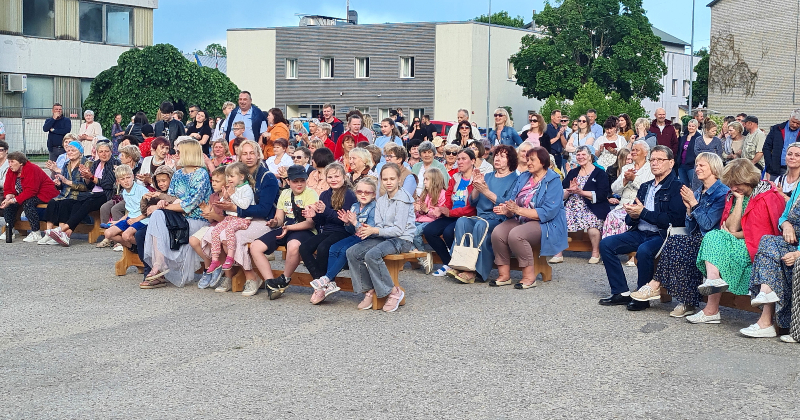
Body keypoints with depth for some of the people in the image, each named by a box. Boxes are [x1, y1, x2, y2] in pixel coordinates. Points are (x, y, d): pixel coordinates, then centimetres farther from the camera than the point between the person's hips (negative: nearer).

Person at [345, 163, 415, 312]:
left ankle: (393, 292, -18)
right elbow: (379, 226, 8)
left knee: (372, 255, -32)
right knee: (352, 252, -11)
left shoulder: (403, 199, -10)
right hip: (384, 237, 8)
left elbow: (399, 229, -17)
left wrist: (375, 231, -21)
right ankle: (369, 290, -3)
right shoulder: (381, 201, 13)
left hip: (402, 239, -8)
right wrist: (367, 230, -14)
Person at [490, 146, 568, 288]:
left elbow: (548, 212, -17)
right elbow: (512, 203, 11)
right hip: (519, 220, 6)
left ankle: (530, 277, -21)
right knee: (497, 232, -22)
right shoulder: (523, 178, 15)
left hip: (544, 224, -6)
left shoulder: (553, 181, -6)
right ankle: (504, 275, -15)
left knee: (515, 235, -33)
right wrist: (506, 210, -15)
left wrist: (518, 210, -19)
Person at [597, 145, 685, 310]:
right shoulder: (645, 187, 18)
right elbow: (630, 220, 19)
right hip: (639, 233, 8)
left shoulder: (676, 188, -5)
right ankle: (621, 292, -4)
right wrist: (633, 216, -7)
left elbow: (675, 220, -18)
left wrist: (643, 213, -16)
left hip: (662, 235, -8)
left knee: (644, 250, -36)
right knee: (606, 244, -9)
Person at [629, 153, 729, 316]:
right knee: (674, 241, -23)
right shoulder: (698, 193, 17)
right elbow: (690, 230, 12)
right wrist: (689, 208, -2)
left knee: (675, 242, -27)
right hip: (696, 240, 7)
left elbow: (708, 224, -14)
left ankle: (656, 286, -20)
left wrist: (694, 203, -11)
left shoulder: (722, 193, -6)